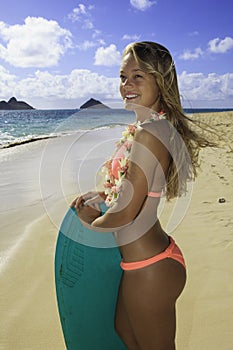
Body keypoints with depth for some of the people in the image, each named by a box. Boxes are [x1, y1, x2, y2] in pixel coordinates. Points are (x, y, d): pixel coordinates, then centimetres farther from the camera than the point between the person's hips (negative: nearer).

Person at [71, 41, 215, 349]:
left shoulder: (149, 133, -25)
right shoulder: (159, 126, 5)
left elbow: (125, 213, -24)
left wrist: (92, 222, -4)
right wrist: (100, 196, 5)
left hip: (149, 268, -10)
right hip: (153, 258, 10)